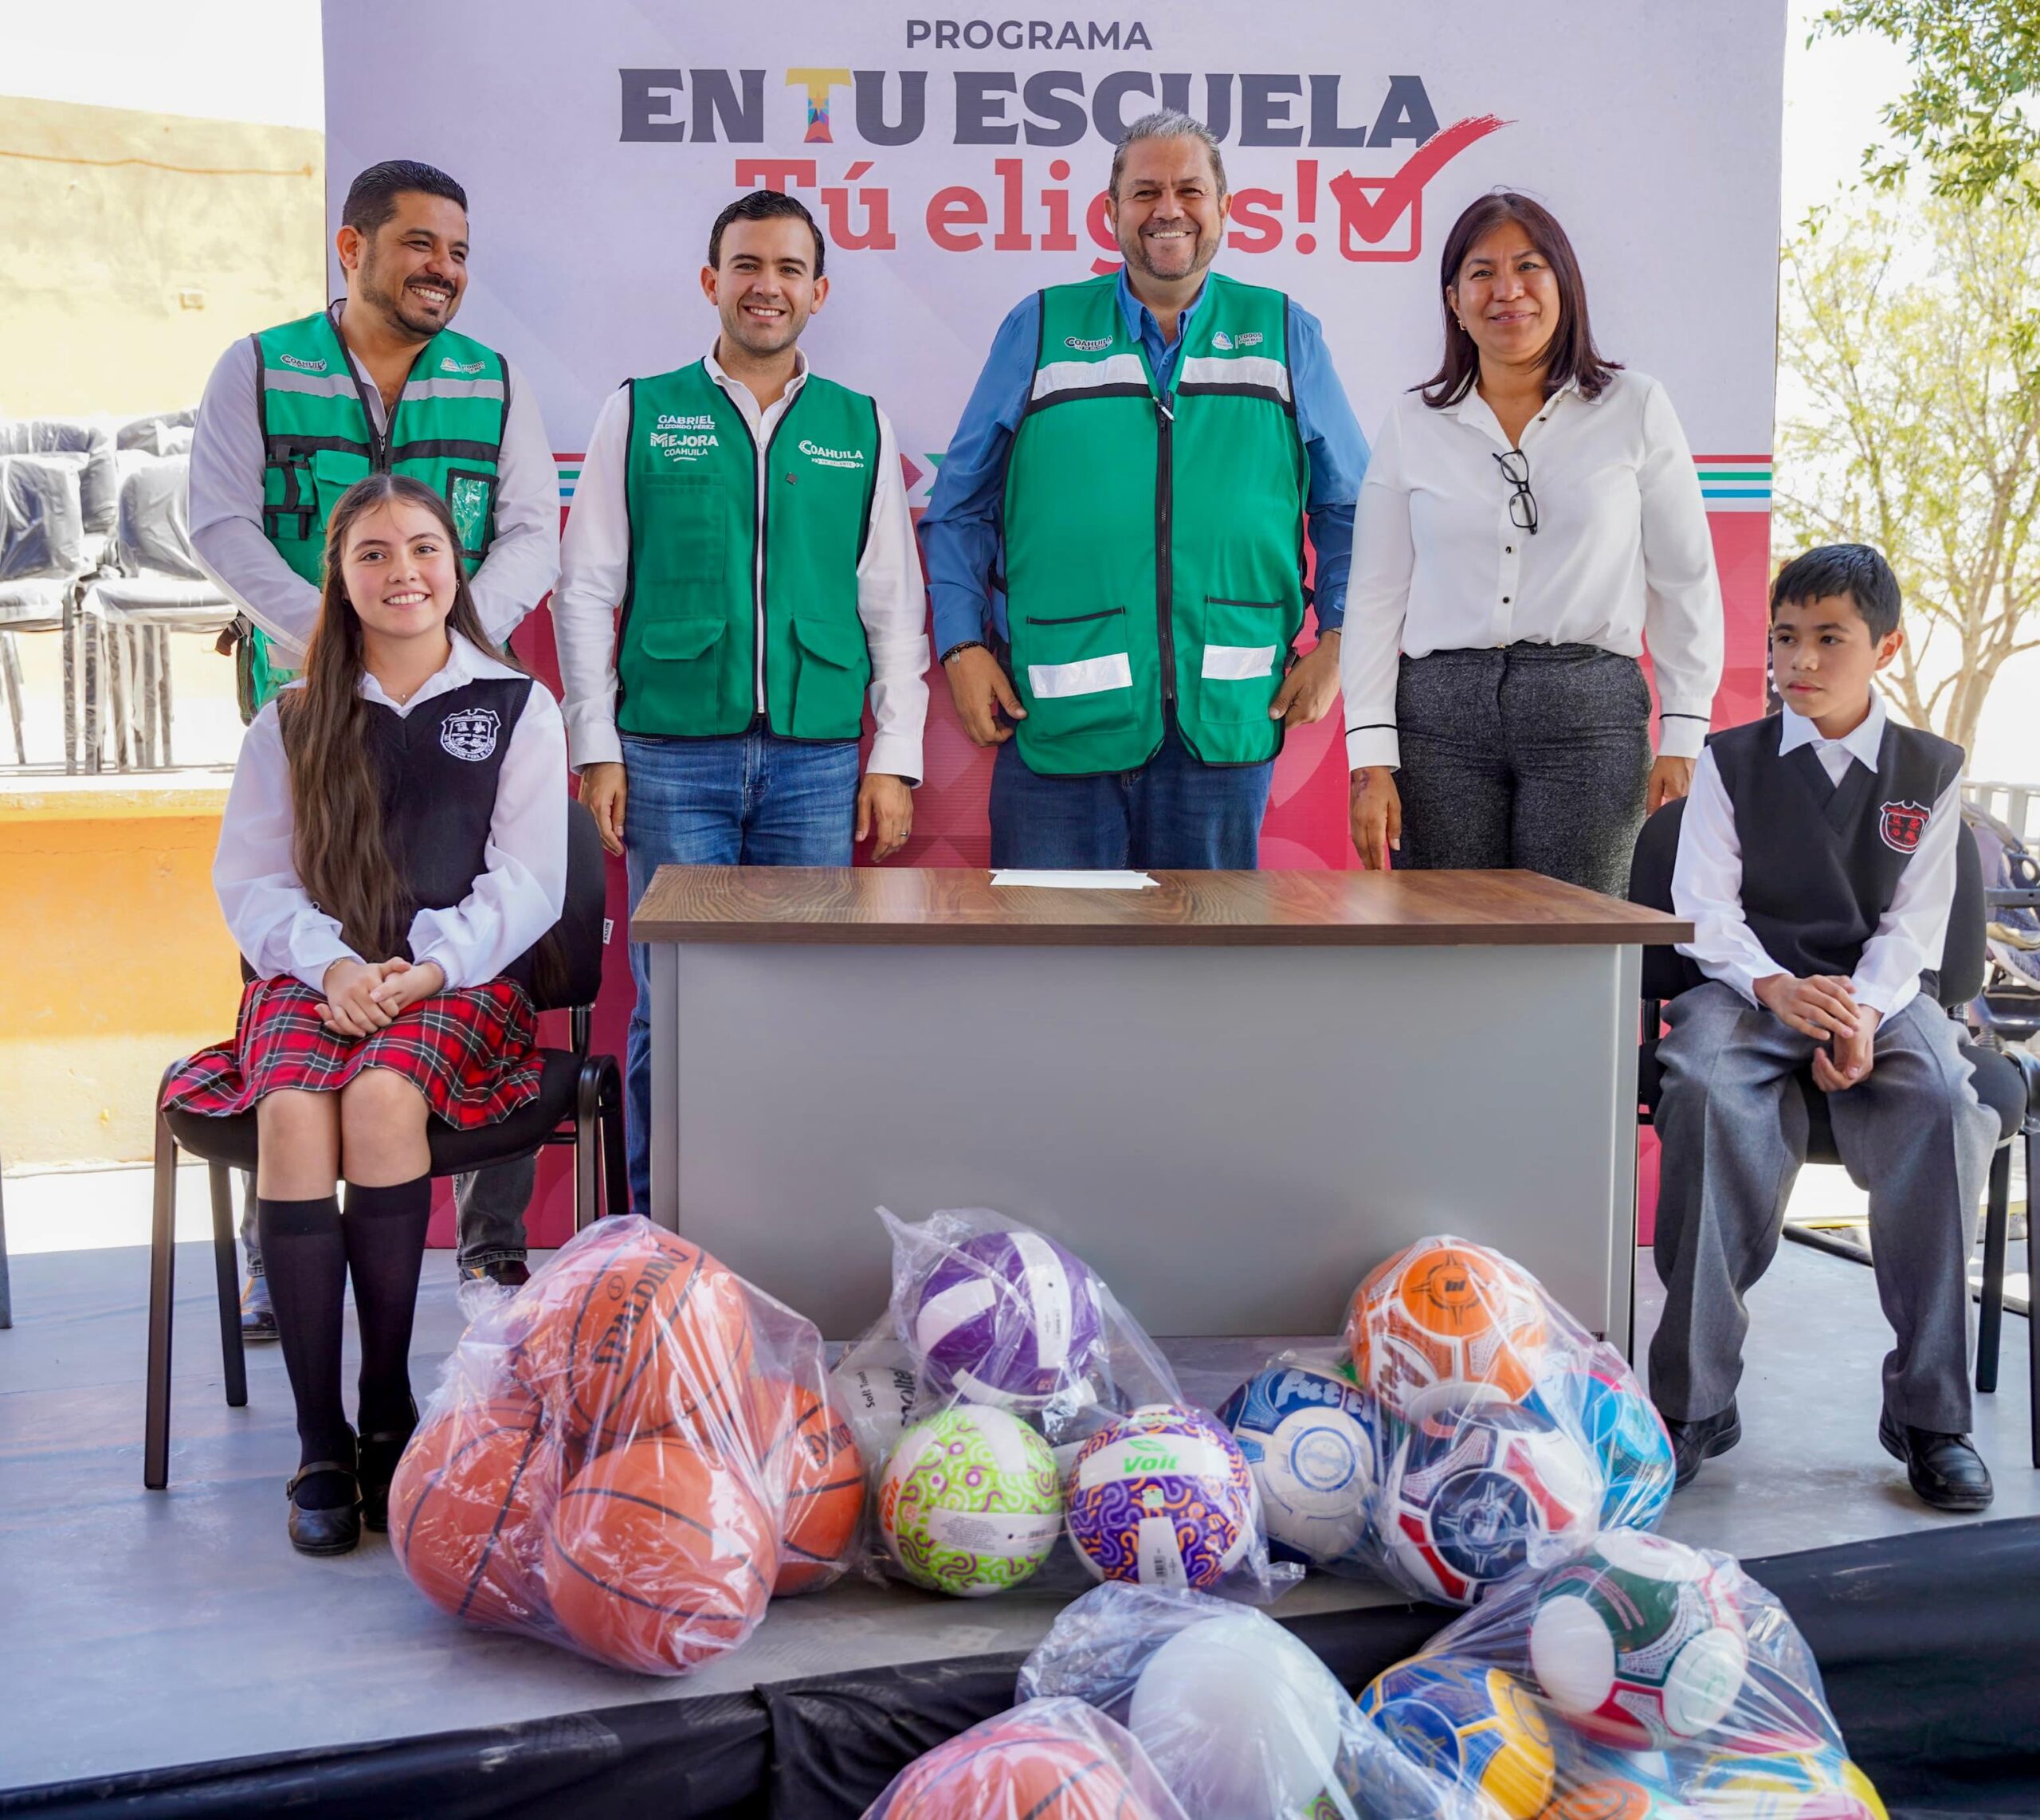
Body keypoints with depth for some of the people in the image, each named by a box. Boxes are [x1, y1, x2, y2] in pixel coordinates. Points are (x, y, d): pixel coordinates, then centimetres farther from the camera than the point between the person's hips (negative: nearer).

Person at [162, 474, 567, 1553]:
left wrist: (428, 967, -14)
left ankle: (389, 1409, -22)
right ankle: (319, 1441, -26)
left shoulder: (517, 707, 10)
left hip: (461, 976, -1)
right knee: (294, 1109, -31)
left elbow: (528, 880, 2)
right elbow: (251, 879, 8)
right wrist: (330, 962, -12)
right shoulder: (294, 723, 15)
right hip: (317, 974, 2)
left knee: (383, 1095, -34)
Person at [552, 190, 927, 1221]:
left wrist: (895, 759, 5)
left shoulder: (859, 429, 12)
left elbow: (894, 606, 12)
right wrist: (596, 747, -1)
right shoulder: (639, 414, 7)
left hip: (819, 760, 2)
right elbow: (586, 589, 6)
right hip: (673, 756, -1)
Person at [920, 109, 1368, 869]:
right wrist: (962, 647, -1)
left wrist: (1336, 642, 3)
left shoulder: (1283, 334, 10)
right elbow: (960, 509, 10)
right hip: (1058, 715, -1)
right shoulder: (1039, 329, 7)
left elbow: (1349, 508, 15)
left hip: (1228, 716, 1)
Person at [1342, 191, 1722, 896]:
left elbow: (1686, 584, 8)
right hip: (1440, 716, 1)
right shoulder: (1412, 424, 9)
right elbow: (1375, 598, 7)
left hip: (1590, 713, -1)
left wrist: (1683, 738, 1)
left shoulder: (1635, 409, 7)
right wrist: (1371, 759, -1)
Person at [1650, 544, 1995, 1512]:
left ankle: (1928, 1409, -25)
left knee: (1943, 1100, -33)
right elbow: (1704, 909, 0)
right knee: (1704, 1087, -36)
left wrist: (1863, 1012, -18)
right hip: (1748, 987, -1)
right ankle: (1695, 1398, -29)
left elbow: (1913, 925, 3)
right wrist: (1776, 988, -20)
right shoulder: (1730, 762, 11)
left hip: (1878, 993, 1)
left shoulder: (1930, 772, 13)